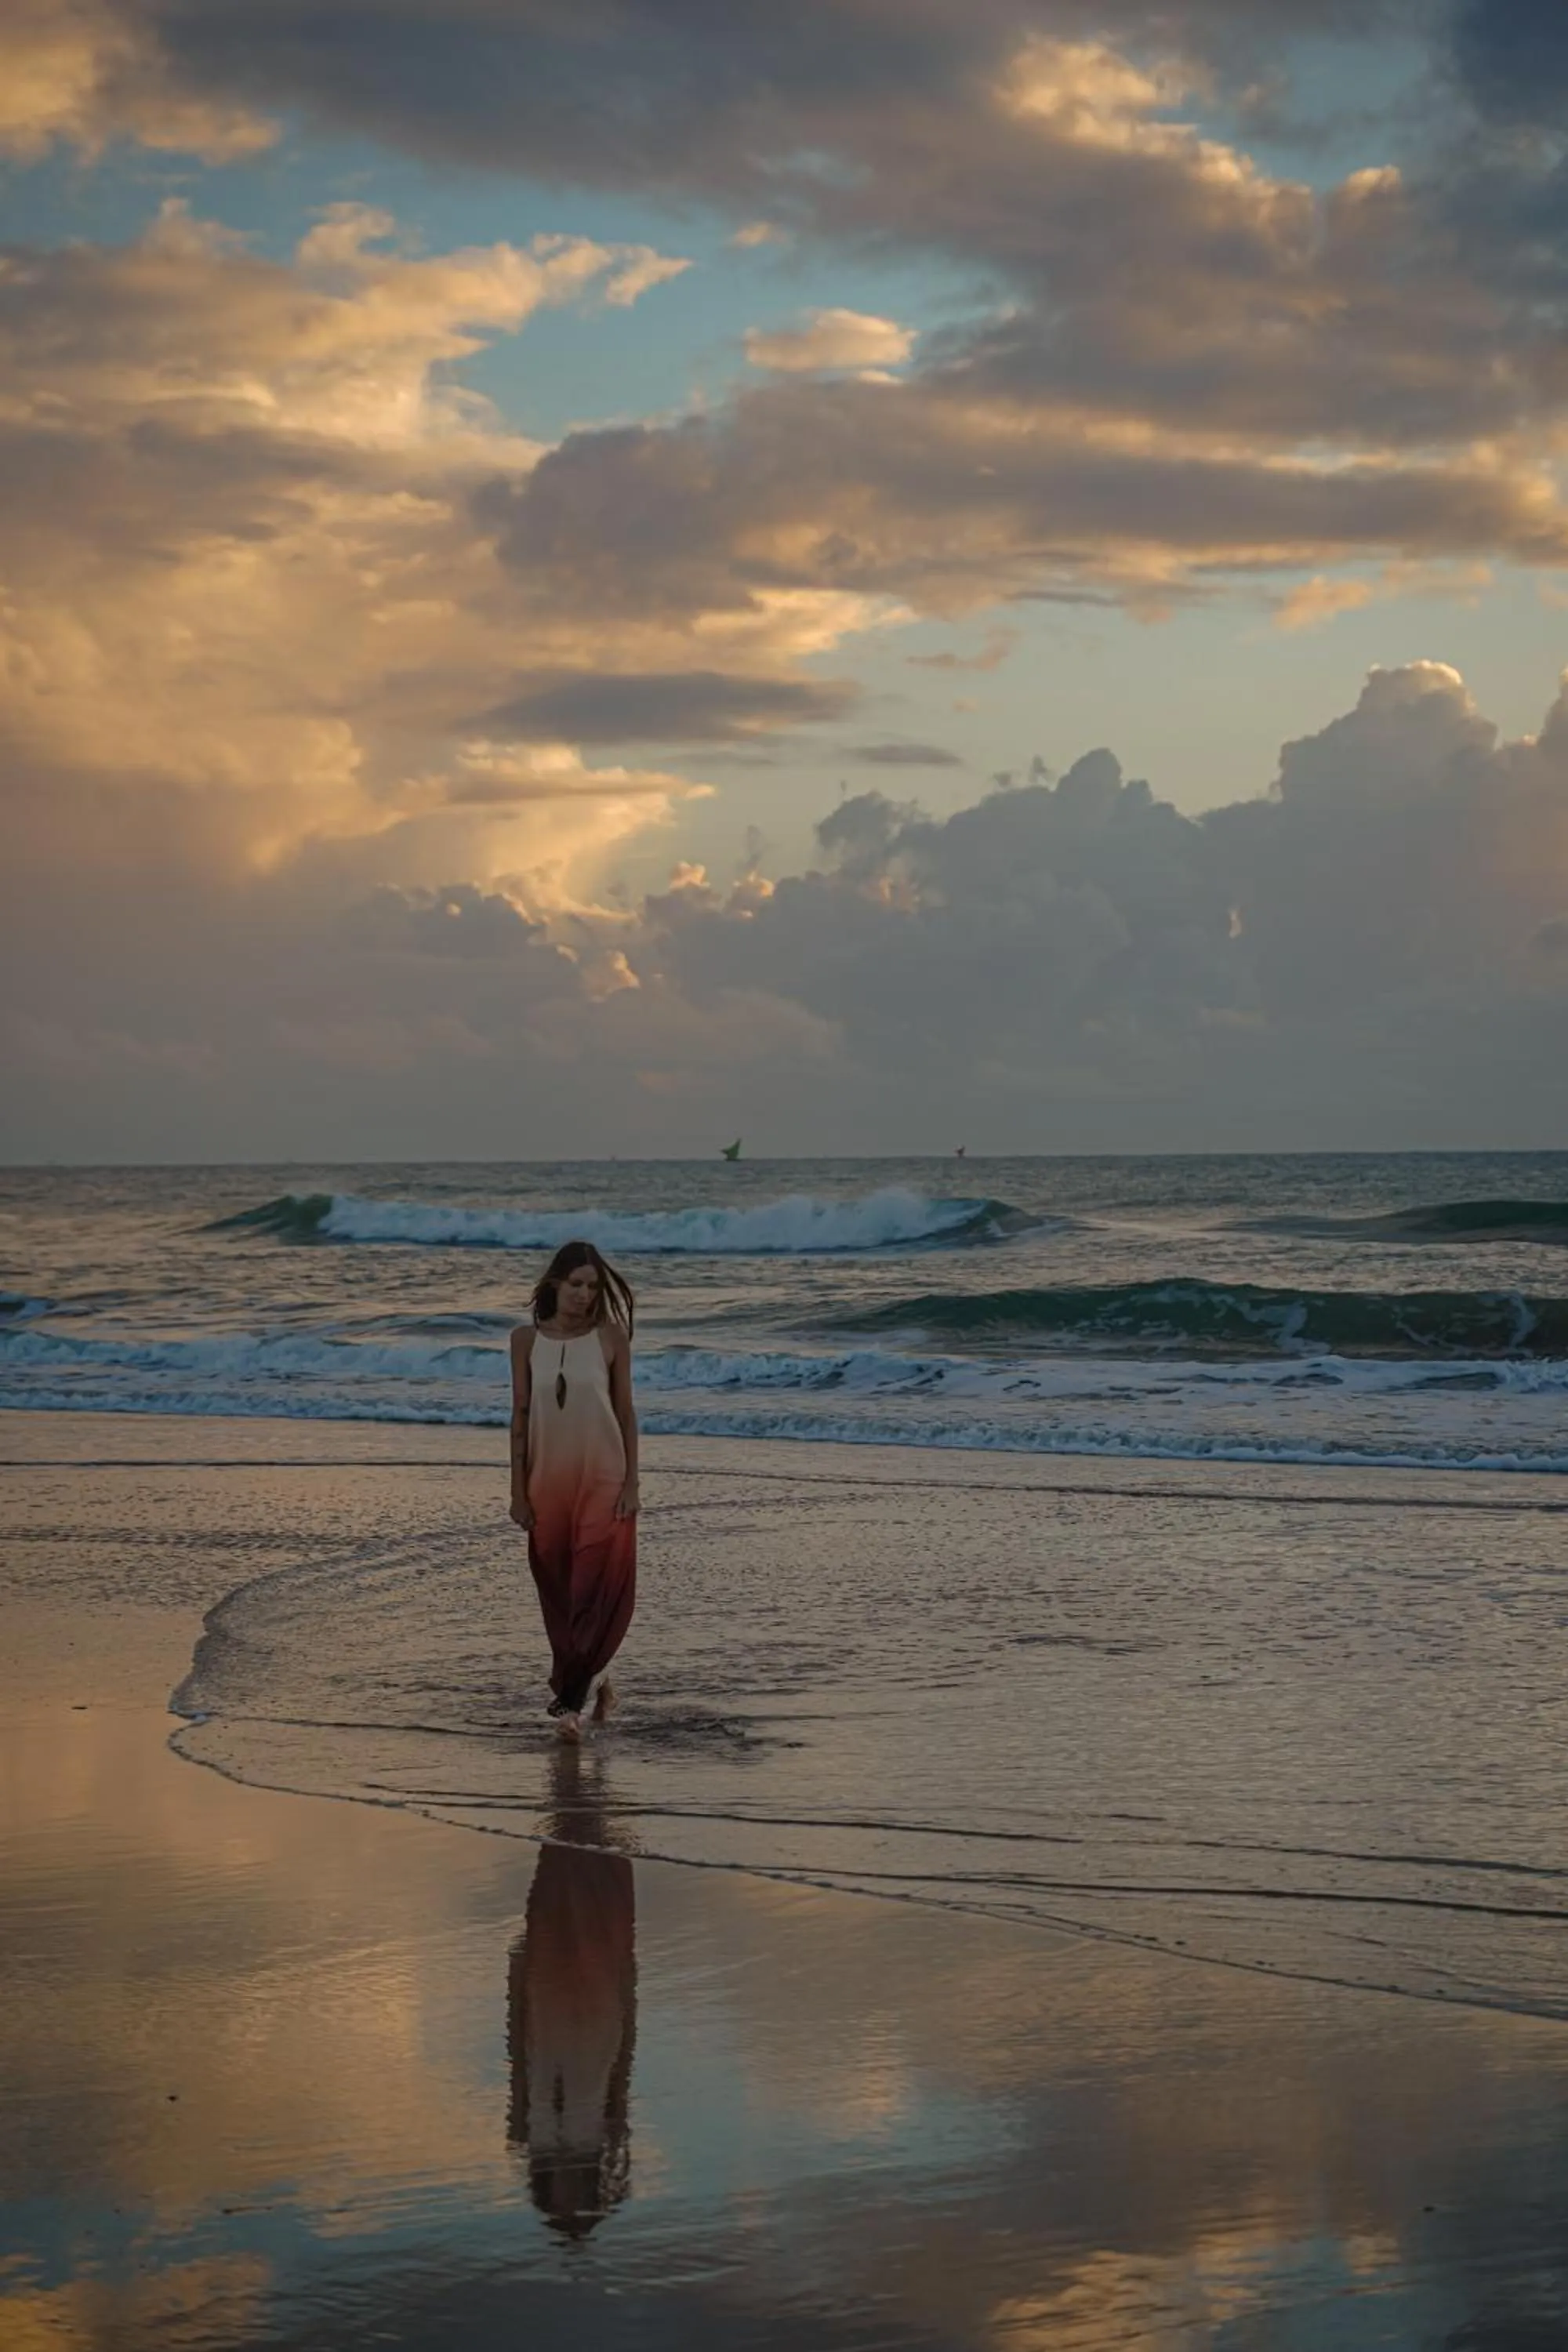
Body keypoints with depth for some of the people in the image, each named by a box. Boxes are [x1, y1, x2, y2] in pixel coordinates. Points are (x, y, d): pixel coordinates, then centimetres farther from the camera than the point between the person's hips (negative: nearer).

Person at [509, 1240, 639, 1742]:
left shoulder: (611, 1337, -2)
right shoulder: (526, 1339, 2)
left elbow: (625, 1412, 1)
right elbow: (520, 1416, 5)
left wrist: (631, 1484, -4)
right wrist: (518, 1490, 2)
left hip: (603, 1481, -2)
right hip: (548, 1484, 2)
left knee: (597, 1591, -9)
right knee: (558, 1596, 8)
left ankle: (570, 1700, -8)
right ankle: (591, 1683, 23)